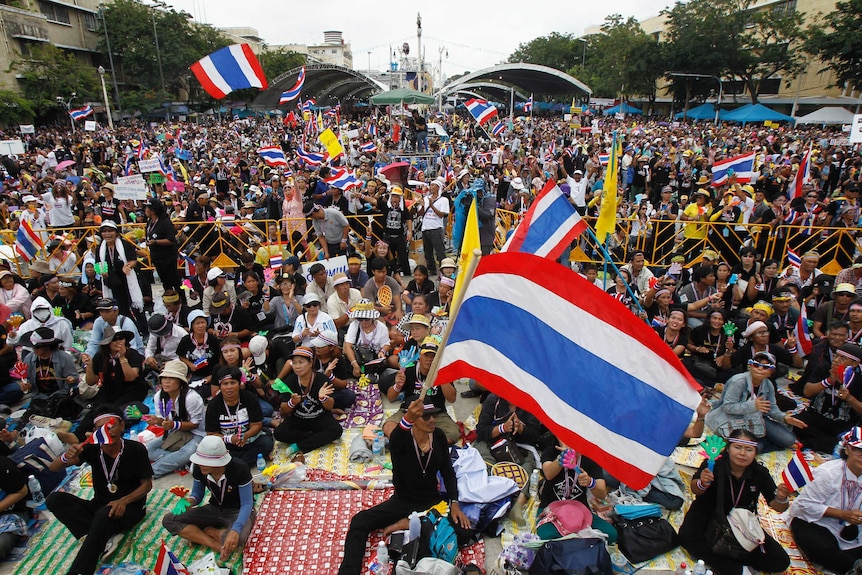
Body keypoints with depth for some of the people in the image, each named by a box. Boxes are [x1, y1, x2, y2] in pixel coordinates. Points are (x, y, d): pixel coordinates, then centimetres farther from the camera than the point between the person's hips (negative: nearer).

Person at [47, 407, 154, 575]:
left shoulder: (136, 450, -14)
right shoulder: (92, 449, -7)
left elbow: (147, 484, -7)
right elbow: (53, 468, -9)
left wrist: (124, 501, -25)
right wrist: (67, 456, -33)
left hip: (130, 506, -5)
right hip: (100, 505, 5)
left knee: (104, 514, -38)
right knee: (54, 499, -17)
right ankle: (107, 537, -23)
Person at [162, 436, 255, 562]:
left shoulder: (239, 469, -29)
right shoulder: (198, 469, -15)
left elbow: (247, 504, -24)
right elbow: (197, 494, 2)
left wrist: (235, 530, -41)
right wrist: (190, 500, -23)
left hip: (238, 511, -5)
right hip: (215, 509, 5)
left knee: (236, 539, -39)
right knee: (169, 520, -15)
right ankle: (217, 546, -20)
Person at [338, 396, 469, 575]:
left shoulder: (439, 436, -6)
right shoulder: (402, 438, -19)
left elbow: (448, 471, 3)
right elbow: (394, 442, -45)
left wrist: (454, 503, -10)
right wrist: (407, 419, -67)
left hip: (432, 502, 3)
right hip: (402, 501, -2)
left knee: (463, 526, -24)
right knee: (359, 521, -23)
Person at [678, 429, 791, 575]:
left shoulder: (760, 474, -13)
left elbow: (778, 507, -8)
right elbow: (695, 490, -28)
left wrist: (781, 498, -33)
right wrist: (702, 484, -52)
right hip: (709, 514, -4)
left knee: (781, 562, -7)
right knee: (687, 537, -33)